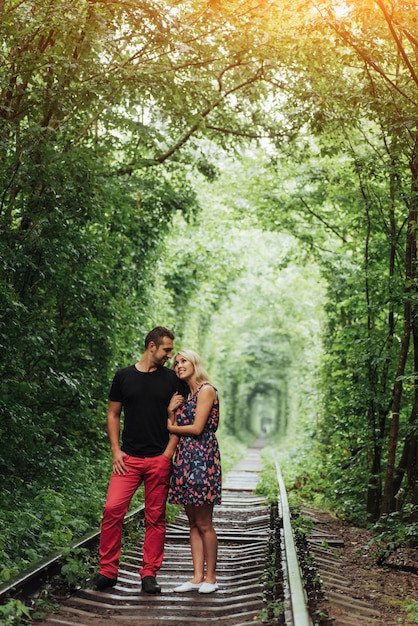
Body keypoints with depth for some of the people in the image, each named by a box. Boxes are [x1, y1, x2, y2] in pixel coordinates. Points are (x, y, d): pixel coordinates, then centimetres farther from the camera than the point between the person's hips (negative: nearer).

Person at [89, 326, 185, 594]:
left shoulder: (172, 379, 6)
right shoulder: (124, 376, 8)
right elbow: (113, 415, 11)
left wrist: (168, 453, -5)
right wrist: (116, 450, 0)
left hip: (159, 460, 0)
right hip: (128, 458, 0)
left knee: (156, 518, 4)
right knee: (113, 509, -11)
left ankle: (149, 575, 13)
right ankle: (108, 571, 1)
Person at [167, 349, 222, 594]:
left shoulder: (206, 390, -6)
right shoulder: (184, 395, 19)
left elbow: (197, 428, -13)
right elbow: (174, 429, 13)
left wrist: (171, 427, 0)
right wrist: (171, 411, -3)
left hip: (202, 457, -8)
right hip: (185, 459, 8)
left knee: (204, 523, -4)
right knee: (193, 523, 7)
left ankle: (210, 577, 4)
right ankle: (197, 577, 10)